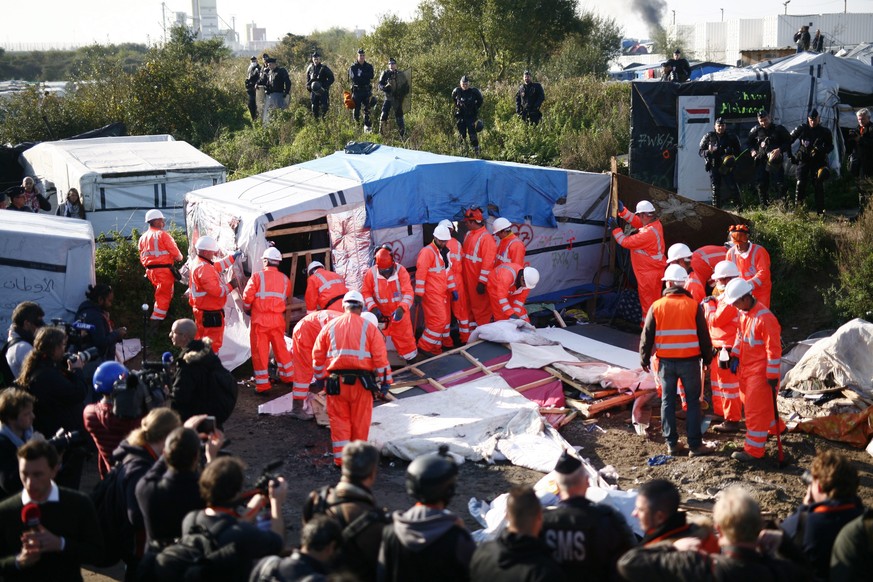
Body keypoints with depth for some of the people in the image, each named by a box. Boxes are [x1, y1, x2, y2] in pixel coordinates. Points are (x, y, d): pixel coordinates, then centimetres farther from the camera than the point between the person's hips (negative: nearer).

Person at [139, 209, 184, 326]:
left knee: (160, 294, 22)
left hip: (150, 271, 7)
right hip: (164, 270, -7)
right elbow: (175, 252, -8)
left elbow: (142, 258, 12)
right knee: (164, 296, -3)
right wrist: (180, 258, 12)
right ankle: (155, 320, -10)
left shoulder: (143, 237, 11)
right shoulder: (162, 234, -9)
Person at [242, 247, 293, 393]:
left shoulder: (257, 276, -7)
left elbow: (247, 297, -6)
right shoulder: (285, 279, 6)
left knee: (260, 350, 3)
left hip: (260, 319, -4)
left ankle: (262, 384, 4)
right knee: (281, 348, 18)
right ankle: (288, 376, 29)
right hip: (278, 320, 4)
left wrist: (247, 310, 12)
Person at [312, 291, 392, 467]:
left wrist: (321, 377, 22)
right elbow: (380, 358, -2)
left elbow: (318, 355, 11)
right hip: (361, 381, -1)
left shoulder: (330, 327, 7)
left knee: (339, 420, 10)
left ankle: (340, 457, 9)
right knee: (360, 421, 9)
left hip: (336, 381, 1)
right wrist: (384, 382, 4)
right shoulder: (369, 328, 0)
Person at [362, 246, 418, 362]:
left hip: (399, 313, 0)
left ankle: (412, 357, 33)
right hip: (380, 313, 0)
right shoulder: (371, 273, -15)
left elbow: (408, 292, -21)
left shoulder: (401, 271, -18)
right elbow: (365, 292, -7)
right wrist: (373, 307, -21)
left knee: (405, 337, 13)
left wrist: (401, 309, -35)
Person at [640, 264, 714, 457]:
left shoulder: (657, 306, -3)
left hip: (666, 361, 1)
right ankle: (695, 445, 4)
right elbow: (703, 335, 0)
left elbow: (647, 336, 1)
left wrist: (644, 358, 14)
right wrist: (707, 357, 13)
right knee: (693, 402, 6)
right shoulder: (693, 306, -5)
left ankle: (672, 444, 14)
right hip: (689, 361, -1)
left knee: (668, 402, 11)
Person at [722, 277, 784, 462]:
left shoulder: (765, 318, -24)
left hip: (760, 372, -9)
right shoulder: (743, 314, 4)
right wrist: (735, 356, 9)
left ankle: (754, 450, 5)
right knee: (749, 403, 22)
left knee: (756, 409, -3)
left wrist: (773, 375, -19)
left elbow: (774, 349, -21)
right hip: (745, 369, 9)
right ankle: (776, 427, 44)